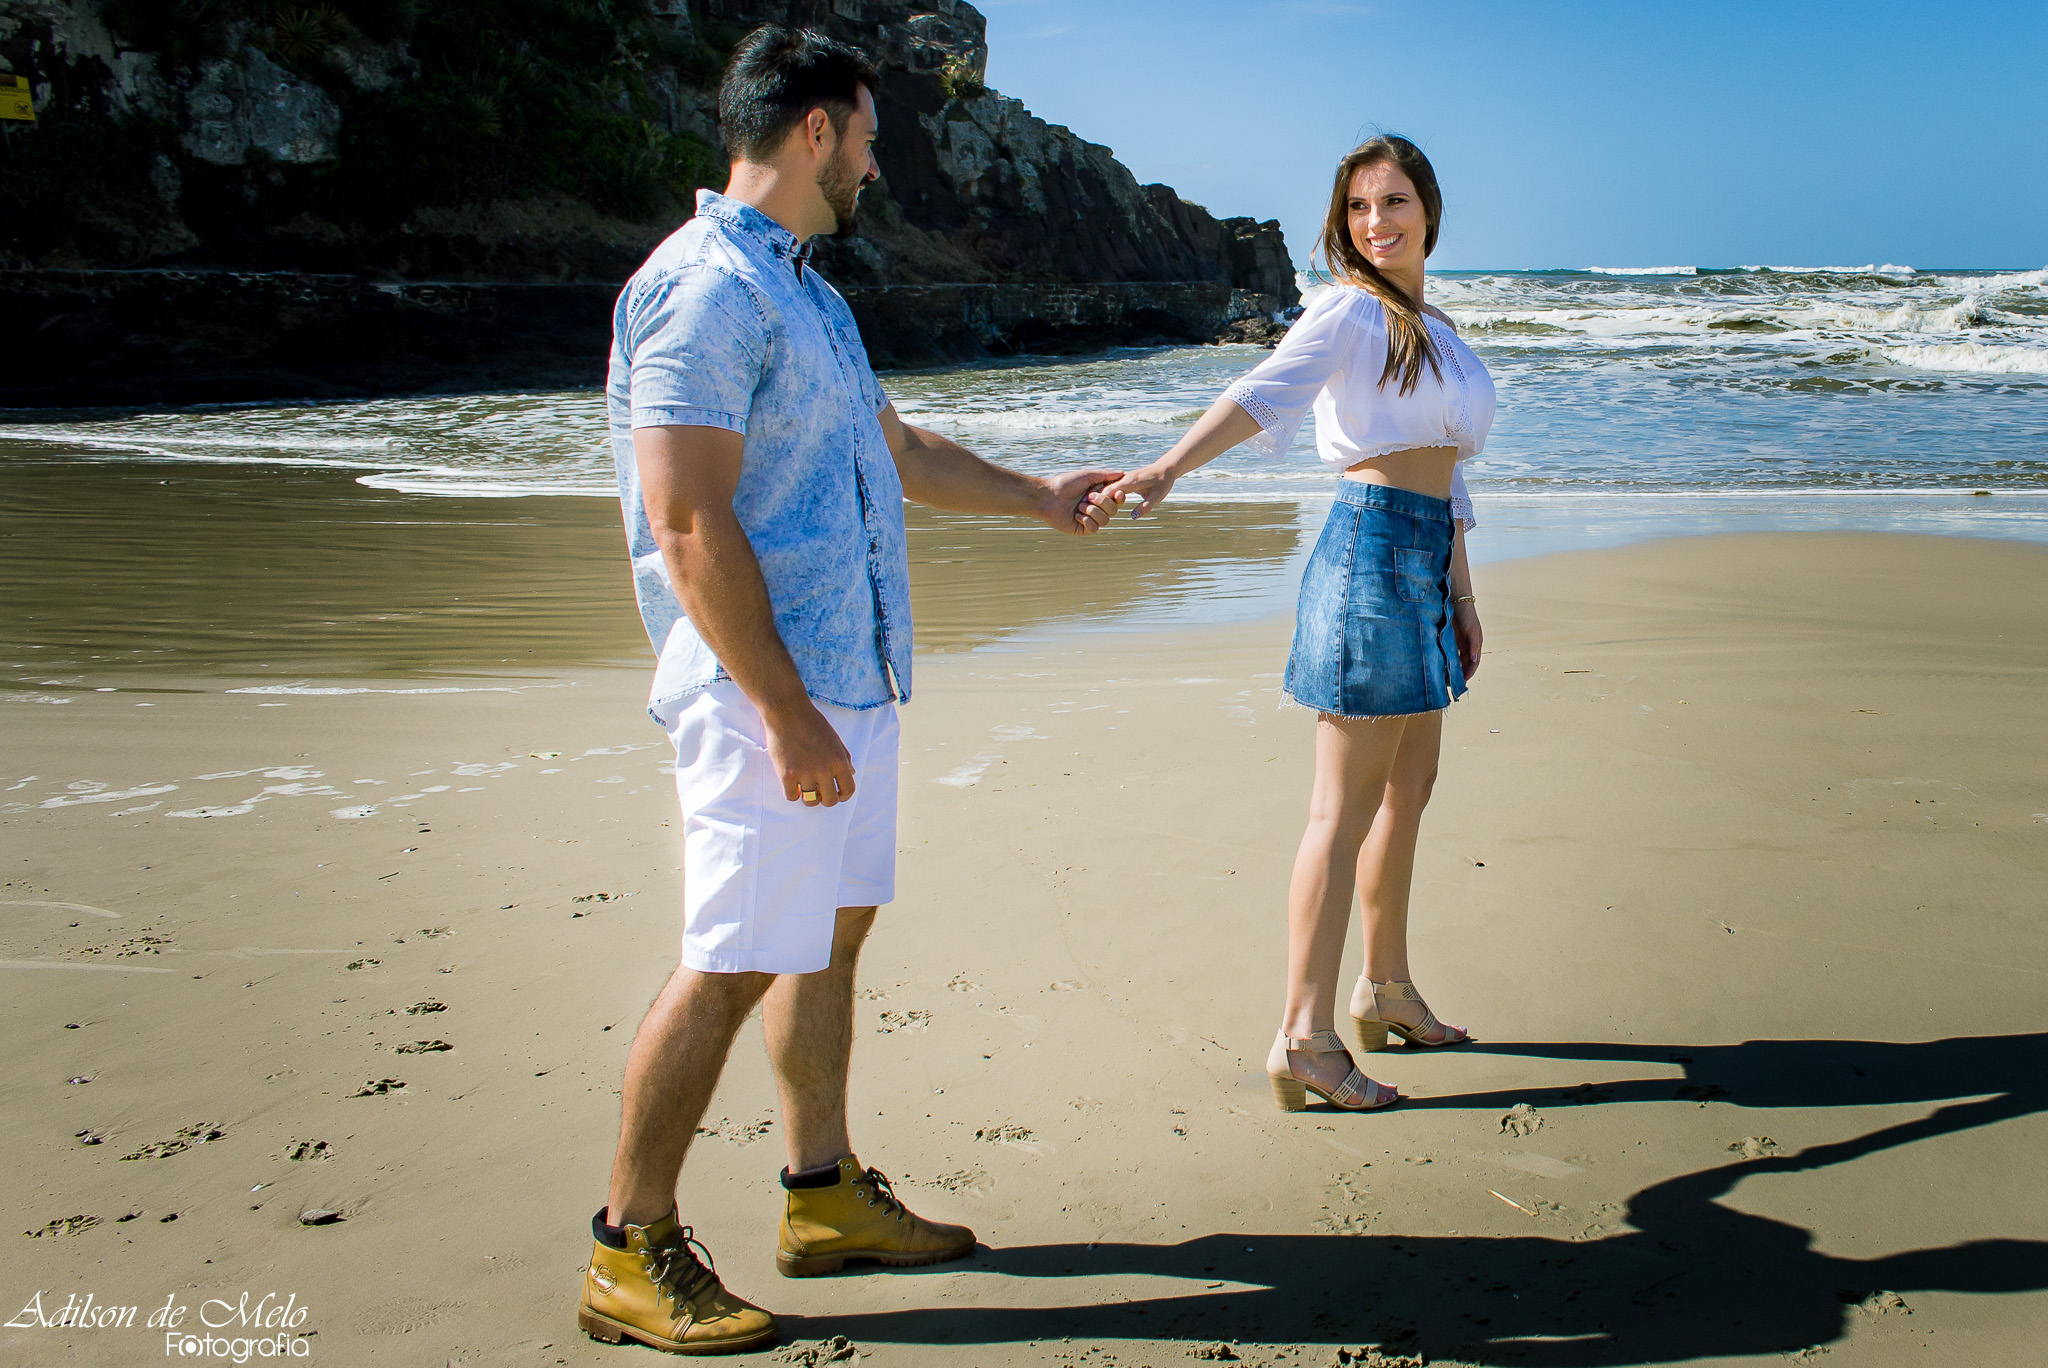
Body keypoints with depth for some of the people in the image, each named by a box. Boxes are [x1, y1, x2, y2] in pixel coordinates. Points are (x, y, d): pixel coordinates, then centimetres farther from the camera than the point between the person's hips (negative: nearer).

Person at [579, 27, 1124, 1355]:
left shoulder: (804, 289, 17)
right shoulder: (703, 288, -15)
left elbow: (895, 445, 31)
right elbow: (687, 527, -22)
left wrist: (1042, 497, 40)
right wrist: (789, 718, -24)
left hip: (851, 680, 10)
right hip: (769, 695, -10)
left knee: (831, 932, 15)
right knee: (732, 965, -5)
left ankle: (825, 1194, 29)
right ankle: (632, 1254, 8)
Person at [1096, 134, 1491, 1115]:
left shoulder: (1432, 327, 20)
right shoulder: (1349, 312, -7)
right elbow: (1264, 394, -24)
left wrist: (1460, 592, 23)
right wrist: (1167, 467, -41)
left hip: (1424, 565, 9)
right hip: (1370, 549, -9)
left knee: (1408, 794, 15)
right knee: (1346, 806, -9)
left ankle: (1385, 991, 30)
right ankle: (1302, 1039, -5)